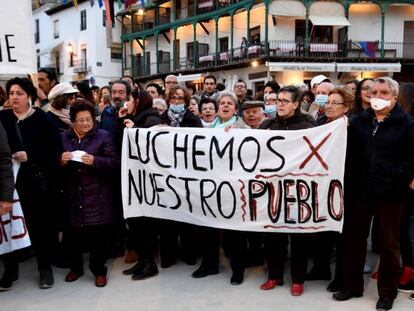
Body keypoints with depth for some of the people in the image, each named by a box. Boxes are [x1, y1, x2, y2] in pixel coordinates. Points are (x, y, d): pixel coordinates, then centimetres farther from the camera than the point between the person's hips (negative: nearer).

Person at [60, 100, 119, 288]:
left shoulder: (103, 136, 2)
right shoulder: (64, 138, 11)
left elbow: (115, 162, -5)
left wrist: (95, 161, -20)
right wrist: (61, 161, -10)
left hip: (97, 196, -2)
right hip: (72, 196, 3)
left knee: (98, 234, 1)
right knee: (73, 233, 6)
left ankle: (99, 271, 17)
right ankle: (75, 267, 28)